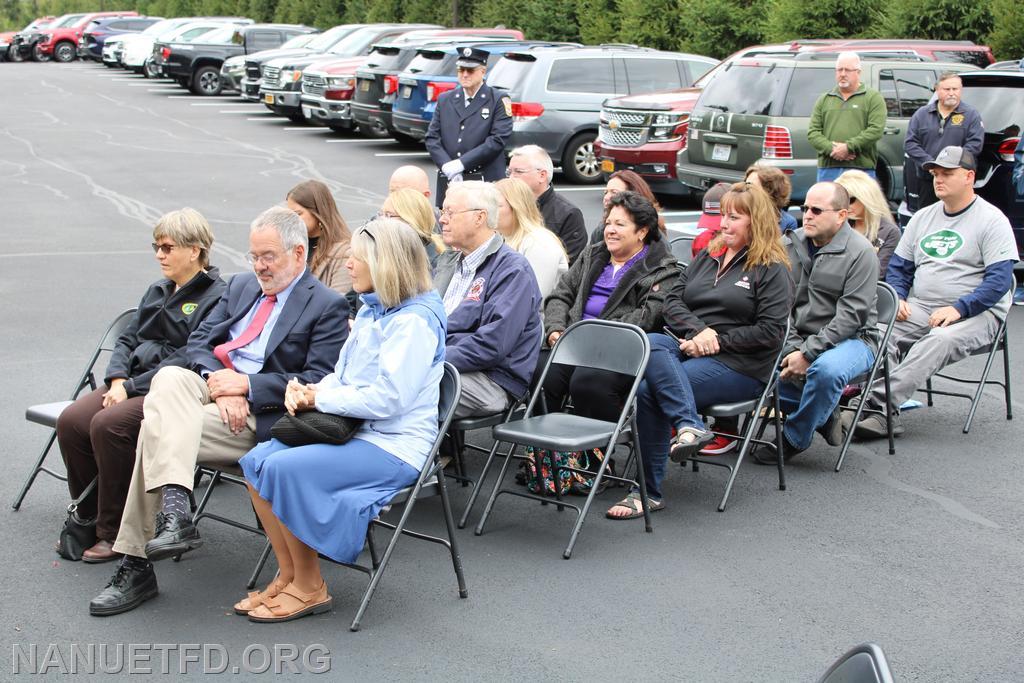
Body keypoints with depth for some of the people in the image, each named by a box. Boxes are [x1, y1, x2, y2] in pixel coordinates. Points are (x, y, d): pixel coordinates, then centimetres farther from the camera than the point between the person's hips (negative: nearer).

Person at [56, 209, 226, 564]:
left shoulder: (215, 297, -8)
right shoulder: (157, 291, 20)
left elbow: (190, 360, -16)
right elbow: (128, 338, 18)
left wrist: (132, 386, -18)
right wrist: (118, 379, -3)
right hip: (132, 383, 8)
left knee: (108, 424, -30)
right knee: (71, 421, -15)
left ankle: (114, 532, -16)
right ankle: (89, 519, 0)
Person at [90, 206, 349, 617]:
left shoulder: (327, 306, -1)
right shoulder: (241, 286, 21)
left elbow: (317, 382, -10)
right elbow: (198, 342, 13)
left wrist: (245, 384, -15)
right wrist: (219, 383, -9)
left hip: (258, 413, -6)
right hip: (211, 385, 6)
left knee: (157, 431, -24)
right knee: (168, 379, -28)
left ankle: (135, 565, -20)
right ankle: (174, 506, -35)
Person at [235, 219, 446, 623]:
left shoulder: (414, 321, -16)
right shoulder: (371, 312, 14)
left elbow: (385, 399, -23)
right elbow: (342, 377, 20)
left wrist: (319, 398, -13)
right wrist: (305, 391, -2)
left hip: (393, 448, -10)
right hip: (357, 434, 10)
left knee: (285, 468, -24)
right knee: (257, 459, -5)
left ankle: (309, 588, -9)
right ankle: (288, 576, 0)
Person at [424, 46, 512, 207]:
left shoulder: (498, 101, 3)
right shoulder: (445, 99, 16)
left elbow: (498, 140, -8)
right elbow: (432, 138, 10)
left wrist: (461, 164, -13)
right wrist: (448, 167, -8)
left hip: (486, 182, -3)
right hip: (449, 182, 3)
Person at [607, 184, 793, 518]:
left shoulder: (772, 270, 2)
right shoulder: (708, 256, 21)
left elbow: (770, 331, -8)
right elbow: (673, 300, 12)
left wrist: (716, 341, -13)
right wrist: (698, 331, -9)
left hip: (739, 365, -6)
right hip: (687, 346, 6)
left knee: (649, 389, -28)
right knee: (646, 344, -30)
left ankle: (649, 492, -25)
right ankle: (689, 425, -41)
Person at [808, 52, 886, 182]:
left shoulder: (873, 97, 6)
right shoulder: (824, 100, 17)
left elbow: (876, 130, -7)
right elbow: (812, 132, 9)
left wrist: (848, 147, -14)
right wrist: (831, 148, -9)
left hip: (861, 168, -3)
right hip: (828, 168, 3)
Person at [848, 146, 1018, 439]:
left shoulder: (992, 220, -1)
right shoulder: (923, 217, 18)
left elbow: (1000, 280, -9)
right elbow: (898, 267, 22)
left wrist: (959, 308, -20)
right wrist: (898, 299, 1)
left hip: (975, 313, -5)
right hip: (919, 309, 5)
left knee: (939, 341, -37)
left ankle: (878, 402, -46)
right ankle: (885, 414, -40)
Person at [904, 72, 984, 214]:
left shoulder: (971, 115, 2)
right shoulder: (922, 114, 9)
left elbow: (975, 144, -7)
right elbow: (910, 143, 2)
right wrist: (929, 163, -12)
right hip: (925, 179, 3)